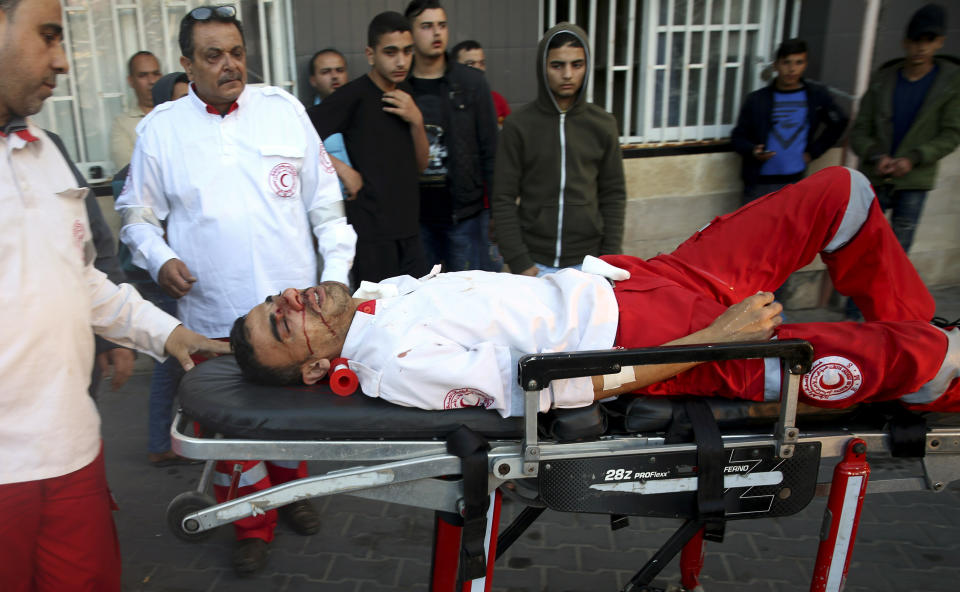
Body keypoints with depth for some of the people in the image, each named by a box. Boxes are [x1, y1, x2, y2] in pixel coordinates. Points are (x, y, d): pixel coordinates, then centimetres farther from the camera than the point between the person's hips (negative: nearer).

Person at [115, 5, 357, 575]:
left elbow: (325, 203, 6)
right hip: (216, 315, -1)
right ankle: (254, 524, 27)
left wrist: (337, 272, 0)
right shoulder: (161, 127, 4)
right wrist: (158, 258, -8)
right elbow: (138, 214, 11)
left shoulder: (284, 109, 5)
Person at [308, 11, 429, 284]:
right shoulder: (354, 95, -9)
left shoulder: (406, 94, 13)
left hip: (408, 229, 7)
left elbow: (420, 165, 13)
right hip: (371, 233, -7)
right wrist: (342, 170, -16)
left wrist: (416, 121, -2)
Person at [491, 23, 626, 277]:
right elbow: (503, 199, -2)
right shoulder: (518, 125, -1)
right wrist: (518, 262, -9)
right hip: (535, 263, -1)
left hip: (587, 263, 2)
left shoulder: (603, 125, 6)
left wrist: (610, 258, 0)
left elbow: (613, 195, 9)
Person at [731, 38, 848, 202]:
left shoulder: (817, 95, 7)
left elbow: (838, 122, 20)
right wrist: (753, 151, -16)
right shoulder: (757, 99, 3)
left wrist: (813, 151, 10)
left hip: (795, 181, 1)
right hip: (760, 182, -1)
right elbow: (738, 136, 5)